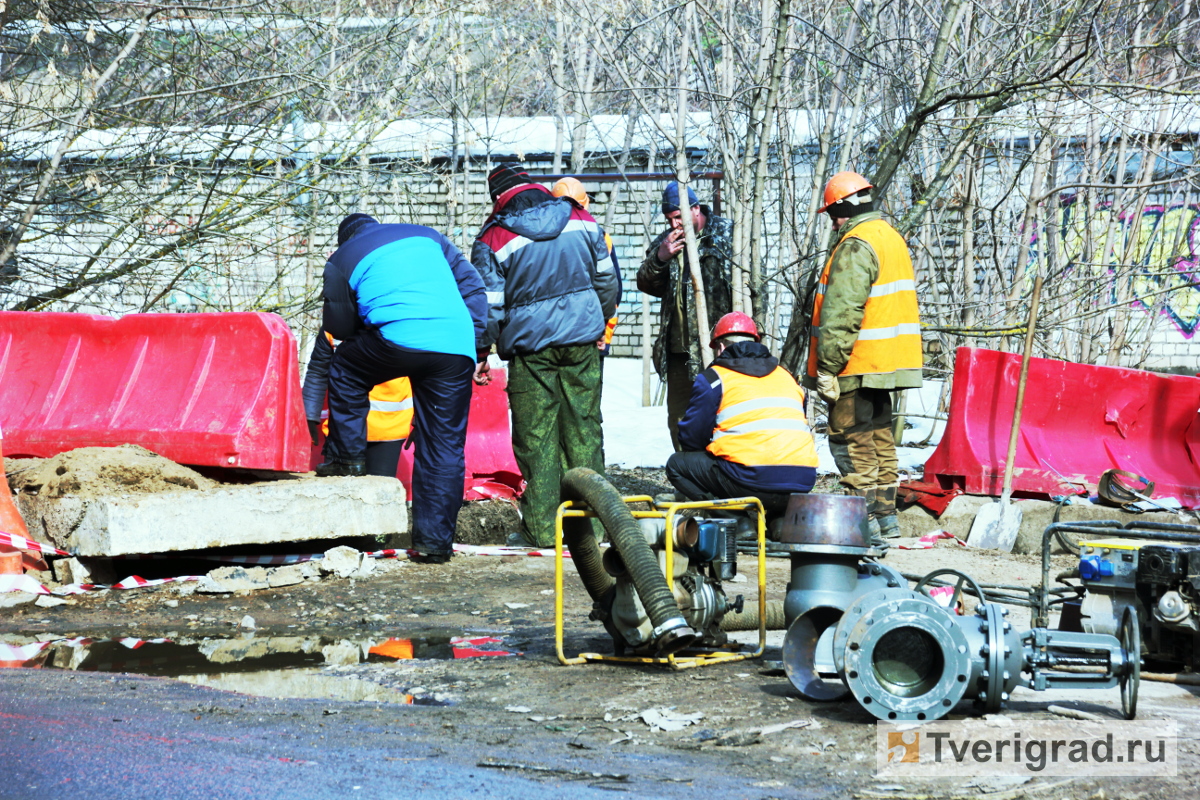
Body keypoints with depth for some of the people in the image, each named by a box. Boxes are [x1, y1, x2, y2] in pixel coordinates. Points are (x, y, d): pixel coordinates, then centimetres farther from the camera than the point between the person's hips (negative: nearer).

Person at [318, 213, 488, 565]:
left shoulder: (341, 260, 20)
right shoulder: (426, 235, 28)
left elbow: (338, 326, 24)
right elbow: (473, 287, 21)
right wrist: (477, 345, 21)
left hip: (398, 339, -3)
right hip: (458, 348, 3)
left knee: (345, 368, 28)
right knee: (444, 446, 8)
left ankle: (348, 456, 28)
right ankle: (435, 541, 10)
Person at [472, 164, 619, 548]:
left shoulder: (494, 239, -5)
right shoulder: (582, 221, 5)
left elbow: (488, 305, -6)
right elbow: (606, 281, 12)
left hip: (531, 347, -3)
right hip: (583, 342, 3)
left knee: (535, 437, 3)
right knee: (584, 429, 9)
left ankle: (541, 528, 4)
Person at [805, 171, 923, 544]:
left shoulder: (856, 247, -16)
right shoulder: (893, 238, 16)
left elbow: (841, 314, -22)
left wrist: (827, 368, -20)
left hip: (859, 366, -10)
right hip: (889, 360, 10)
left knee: (849, 440, -6)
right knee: (878, 436, 16)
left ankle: (868, 519, -7)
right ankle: (886, 516, 21)